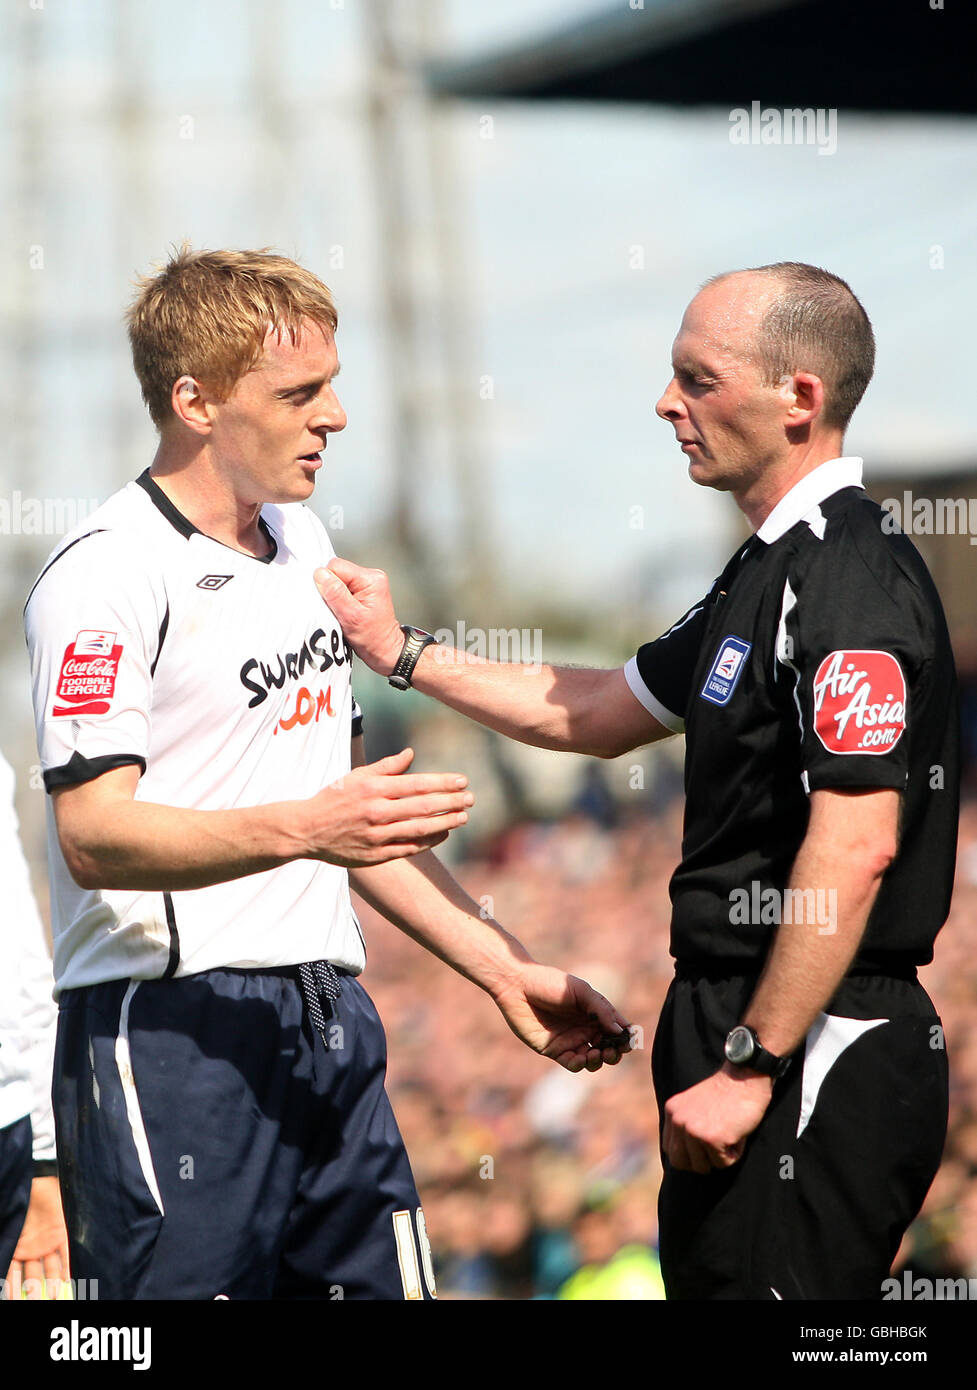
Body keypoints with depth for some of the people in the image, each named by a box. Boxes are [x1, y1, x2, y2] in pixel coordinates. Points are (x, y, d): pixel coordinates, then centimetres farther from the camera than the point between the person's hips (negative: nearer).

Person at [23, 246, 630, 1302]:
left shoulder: (303, 545, 18)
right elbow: (93, 835, -19)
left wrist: (503, 970, 19)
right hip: (170, 1031, -8)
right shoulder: (105, 576, -10)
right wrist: (302, 828, -31)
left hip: (328, 1018, 8)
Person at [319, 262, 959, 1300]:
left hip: (821, 1057, -10)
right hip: (735, 1021, 10)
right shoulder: (769, 572, 18)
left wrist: (750, 1068, -23)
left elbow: (857, 844, -24)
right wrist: (401, 653, 29)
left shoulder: (854, 580, -16)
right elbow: (598, 715, 30)